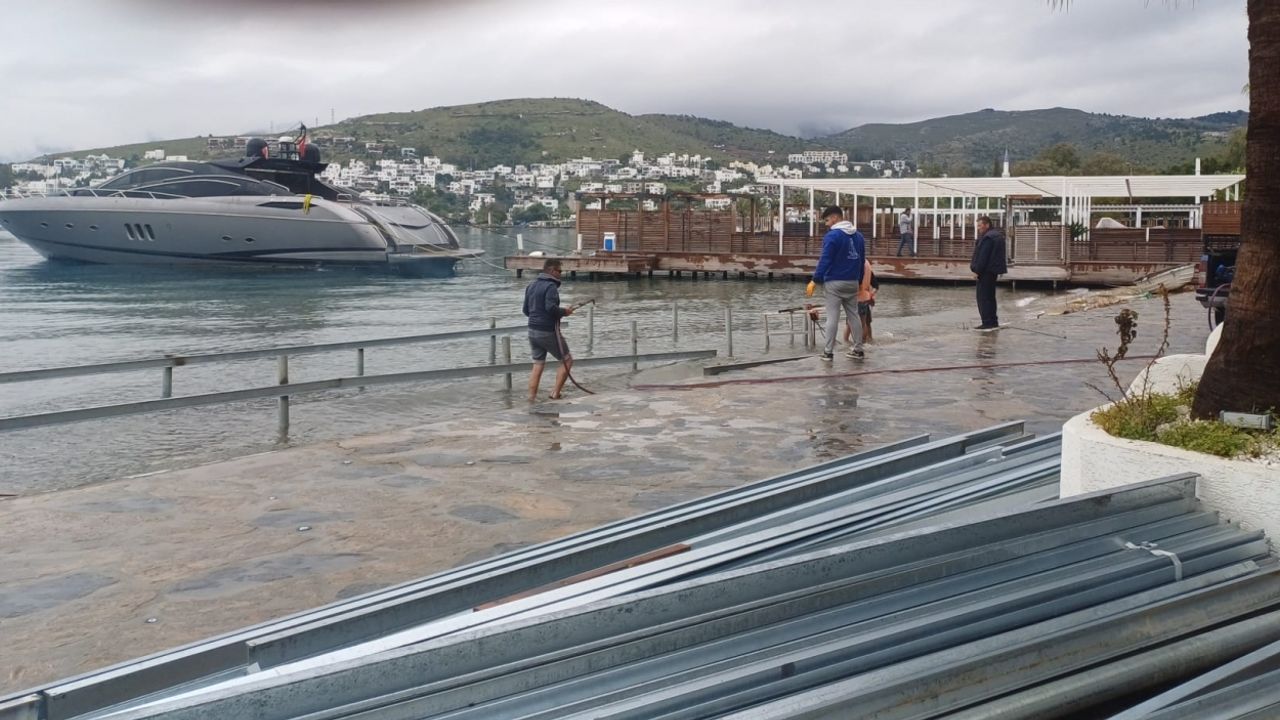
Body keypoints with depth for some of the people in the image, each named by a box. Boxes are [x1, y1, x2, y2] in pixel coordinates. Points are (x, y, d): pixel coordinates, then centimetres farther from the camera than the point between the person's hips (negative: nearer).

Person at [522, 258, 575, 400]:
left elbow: (526, 310, 17)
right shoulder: (550, 286, -14)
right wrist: (564, 312, -10)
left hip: (533, 330, 8)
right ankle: (555, 394, 1)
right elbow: (551, 307, -26)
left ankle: (532, 397, 8)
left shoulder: (531, 285, 13)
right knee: (567, 361, 5)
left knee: (538, 365, 13)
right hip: (548, 331, -8)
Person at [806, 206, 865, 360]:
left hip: (834, 283, -6)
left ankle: (828, 352, -1)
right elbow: (862, 261, 15)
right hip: (852, 282, 6)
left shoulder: (832, 236, -13)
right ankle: (858, 350, 14)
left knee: (832, 317, -3)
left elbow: (825, 260, -16)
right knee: (853, 315, 12)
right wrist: (859, 281, 23)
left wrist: (815, 281, -12)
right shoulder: (859, 236, 10)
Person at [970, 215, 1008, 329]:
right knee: (990, 297, 16)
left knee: (983, 298, -7)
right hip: (993, 271, 11)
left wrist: (977, 271, -17)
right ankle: (993, 322, 20)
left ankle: (988, 322, -8)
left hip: (986, 272, -11)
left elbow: (983, 256, -22)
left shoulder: (988, 238, -18)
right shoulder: (996, 235, 15)